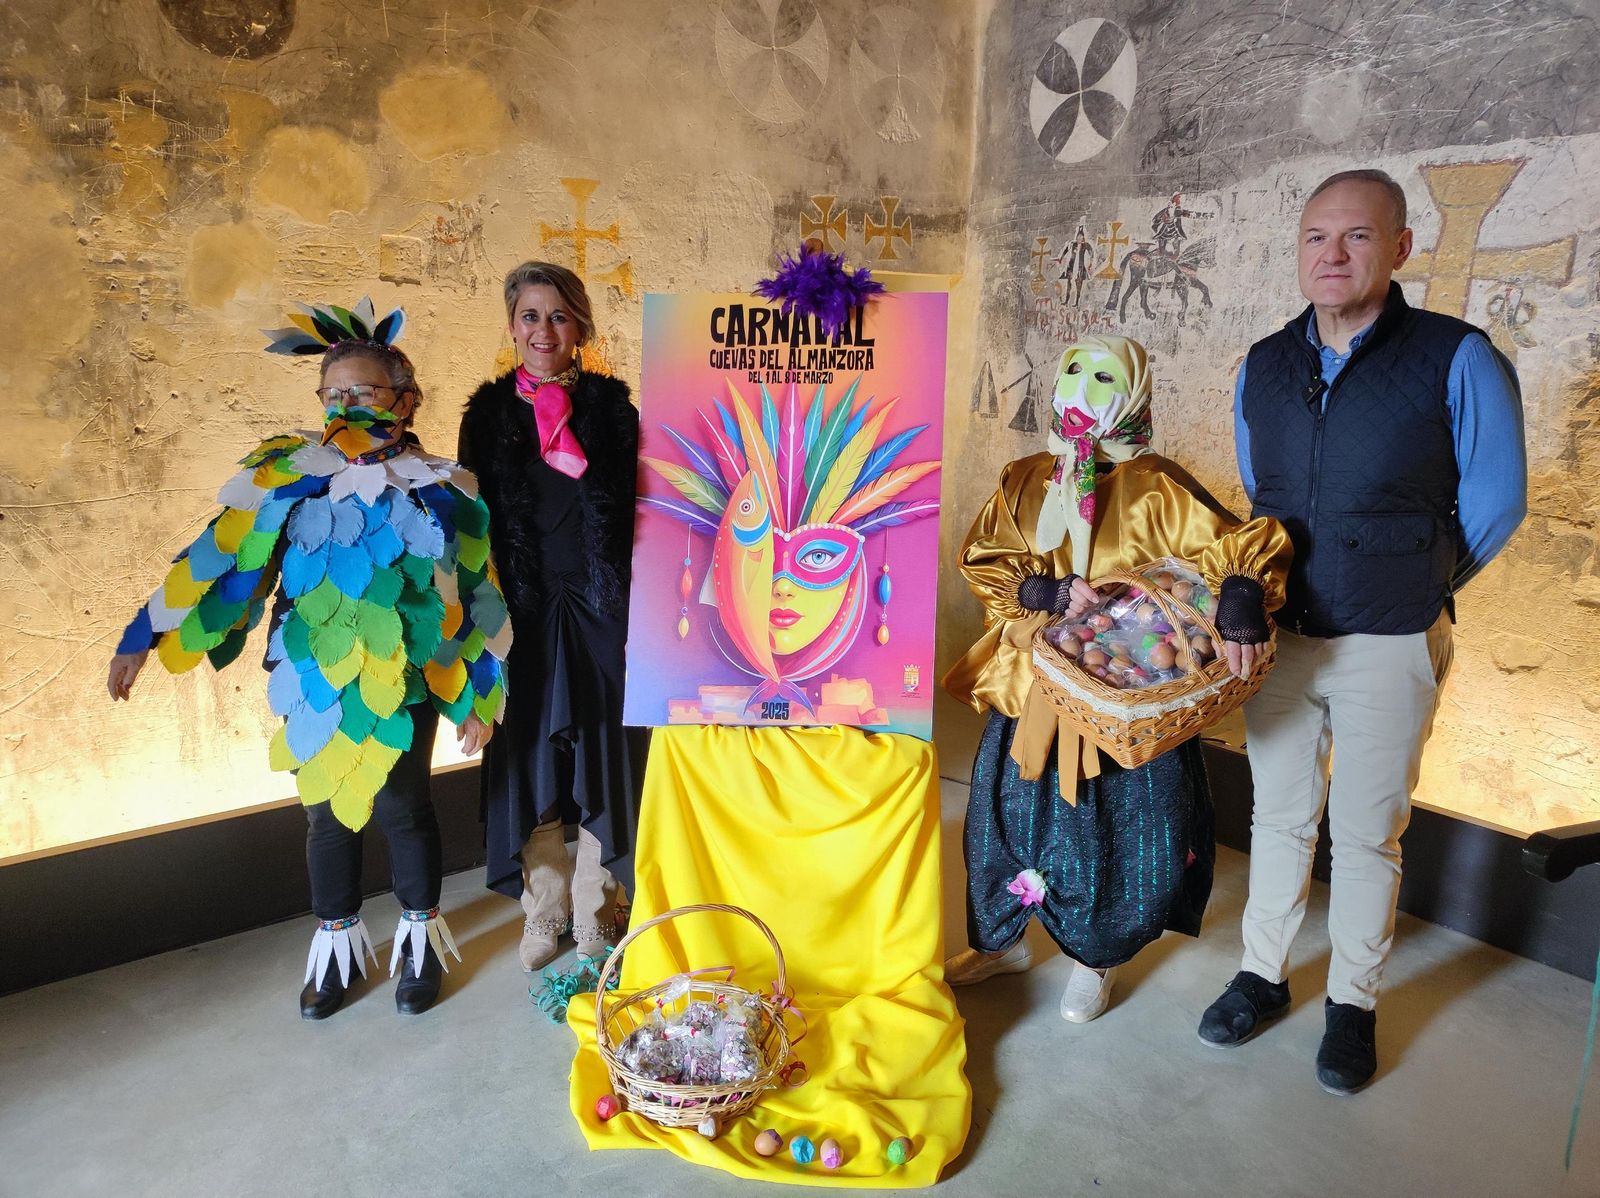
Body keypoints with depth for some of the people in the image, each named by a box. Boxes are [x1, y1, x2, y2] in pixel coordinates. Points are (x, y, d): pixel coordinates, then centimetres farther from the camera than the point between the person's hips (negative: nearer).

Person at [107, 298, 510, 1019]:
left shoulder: (440, 491, -5)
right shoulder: (288, 477, -1)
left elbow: (475, 595, -2)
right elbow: (220, 557, 0)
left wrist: (481, 698, -1)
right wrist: (143, 639, -1)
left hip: (403, 684, -2)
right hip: (314, 685, 2)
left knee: (399, 805, 6)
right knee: (327, 811, 13)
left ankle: (419, 933, 30)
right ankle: (336, 942, 34)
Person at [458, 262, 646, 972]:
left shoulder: (611, 407, 1)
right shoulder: (489, 411, 3)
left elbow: (633, 512, 1)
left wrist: (631, 601, -5)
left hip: (599, 612, -1)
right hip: (523, 614, 1)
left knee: (600, 756, 6)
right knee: (531, 760, 9)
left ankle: (594, 912, 25)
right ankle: (545, 911, 29)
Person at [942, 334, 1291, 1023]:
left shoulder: (1153, 488, -9)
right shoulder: (1024, 481, 3)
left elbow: (1242, 549, -13)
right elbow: (982, 562, -2)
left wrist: (1241, 605, -32)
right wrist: (1049, 593, -18)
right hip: (1031, 685, 4)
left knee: (1114, 828, 5)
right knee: (1006, 810, 12)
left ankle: (1095, 957, 33)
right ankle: (1001, 940, 37)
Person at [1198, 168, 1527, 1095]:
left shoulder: (1457, 360, -11)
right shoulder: (1264, 366, 3)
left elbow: (1496, 502, -2)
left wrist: (1413, 590, 4)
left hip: (1391, 647, -3)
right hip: (1278, 635, 4)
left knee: (1368, 834, 9)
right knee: (1279, 816, 14)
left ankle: (1355, 1003, 29)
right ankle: (1263, 976, 31)